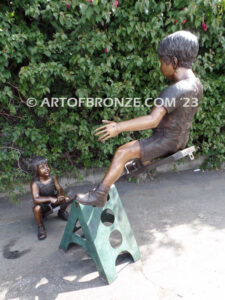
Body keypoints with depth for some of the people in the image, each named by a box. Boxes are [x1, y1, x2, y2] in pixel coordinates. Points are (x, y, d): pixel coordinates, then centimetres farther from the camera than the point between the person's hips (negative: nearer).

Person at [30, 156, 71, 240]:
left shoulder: (52, 177, -15)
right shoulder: (35, 183, -27)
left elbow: (60, 189, -12)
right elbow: (36, 199, -38)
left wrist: (60, 195, -36)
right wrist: (50, 198, -51)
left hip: (53, 201, 4)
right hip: (42, 204, -4)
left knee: (67, 199, -15)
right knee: (37, 208, -35)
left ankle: (61, 212, 20)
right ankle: (40, 227, -6)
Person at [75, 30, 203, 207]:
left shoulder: (176, 90, -26)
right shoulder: (197, 84, 3)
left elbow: (152, 120, -36)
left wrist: (118, 127, -36)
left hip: (167, 140, -10)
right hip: (181, 138, 10)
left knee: (122, 153, -14)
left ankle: (99, 195, -9)